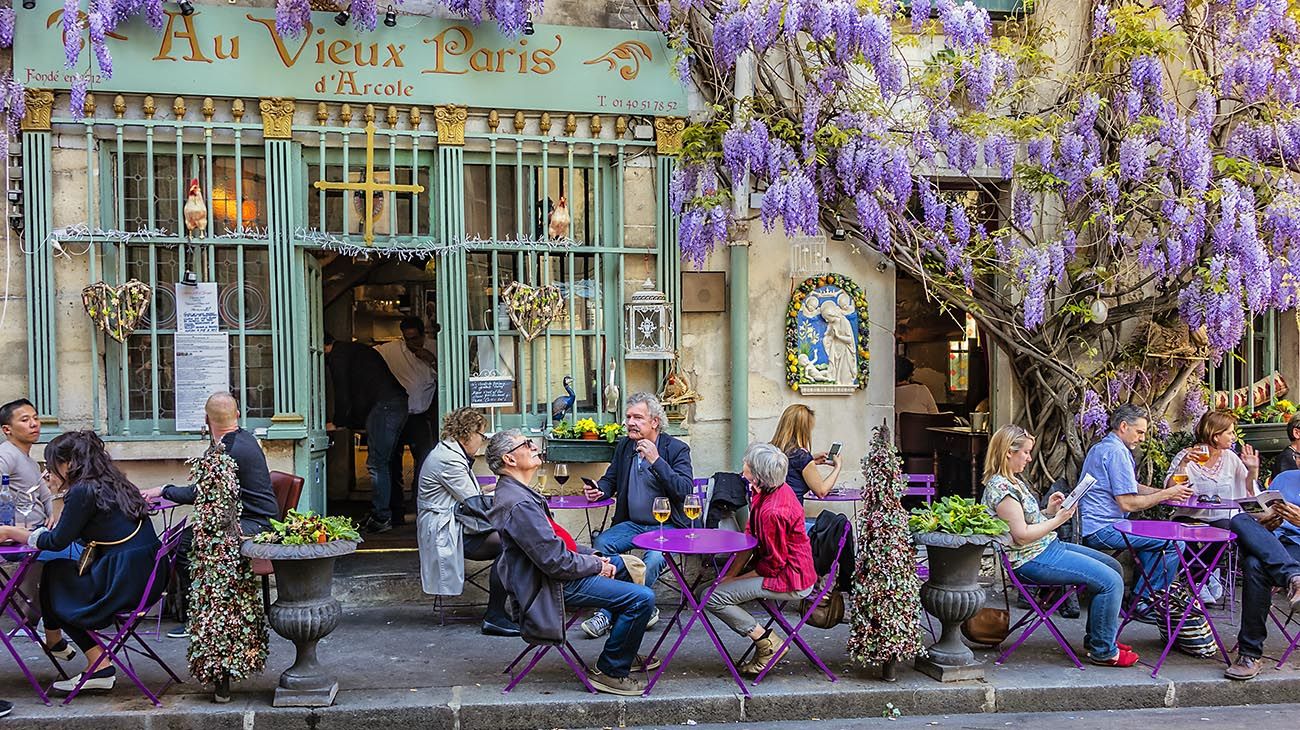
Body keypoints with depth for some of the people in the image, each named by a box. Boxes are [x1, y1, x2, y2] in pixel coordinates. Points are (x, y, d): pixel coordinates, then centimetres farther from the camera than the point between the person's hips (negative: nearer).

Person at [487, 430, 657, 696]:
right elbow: (556, 561, -27)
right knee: (642, 598, -17)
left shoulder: (515, 493, 8)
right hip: (559, 584, -11)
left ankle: (623, 652, 34)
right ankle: (610, 672, -1)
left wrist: (590, 554, 8)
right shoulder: (519, 504, -27)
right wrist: (597, 566, -12)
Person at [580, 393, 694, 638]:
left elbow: (685, 491, -17)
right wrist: (599, 491, -4)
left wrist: (656, 460, -23)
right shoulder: (624, 446, 10)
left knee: (654, 558, -34)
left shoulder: (677, 449, -6)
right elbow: (610, 480, 21)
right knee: (600, 543, -23)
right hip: (631, 524, 5)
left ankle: (608, 614, -23)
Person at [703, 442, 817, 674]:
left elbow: (774, 564, -21)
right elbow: (750, 538, 7)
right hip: (788, 570, 10)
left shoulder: (772, 512, -29)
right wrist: (731, 575, 0)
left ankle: (768, 643, -4)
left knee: (713, 598, -15)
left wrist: (734, 579, -8)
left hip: (790, 580, -10)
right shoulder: (774, 489, 1)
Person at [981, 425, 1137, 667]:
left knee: (1113, 566, 16)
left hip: (1048, 547, 11)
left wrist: (1049, 511, 4)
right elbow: (1021, 535, -23)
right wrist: (1057, 520, -15)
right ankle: (1103, 651, -3)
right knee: (1110, 581, -15)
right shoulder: (1000, 488, -20)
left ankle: (1099, 636, 22)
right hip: (1032, 560, -11)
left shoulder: (1012, 481, 13)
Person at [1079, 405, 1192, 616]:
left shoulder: (1100, 447, 19)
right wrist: (1166, 494, -8)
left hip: (1089, 526, 11)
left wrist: (1167, 492, 10)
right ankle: (1143, 602, -4)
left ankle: (1141, 596, 22)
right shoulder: (1117, 452, -15)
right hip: (1103, 529, -11)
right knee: (1174, 542, -13)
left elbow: (1132, 488, 23)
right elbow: (1128, 503, -19)